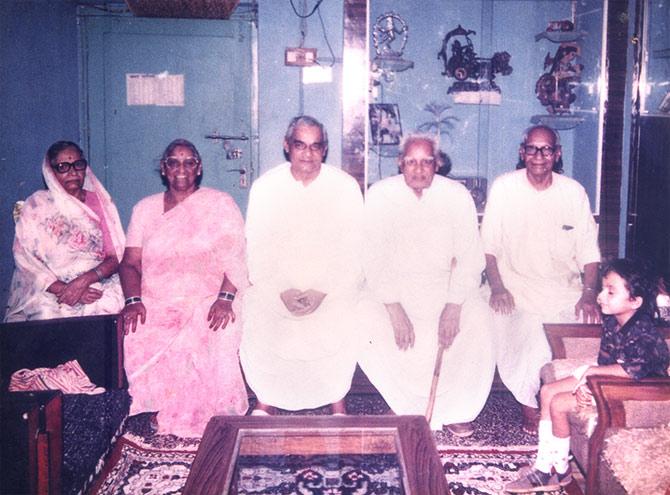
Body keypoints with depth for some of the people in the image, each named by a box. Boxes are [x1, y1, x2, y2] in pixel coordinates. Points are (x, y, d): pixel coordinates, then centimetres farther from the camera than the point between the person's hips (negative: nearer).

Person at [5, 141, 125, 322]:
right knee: (47, 314, -29)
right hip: (49, 291, -1)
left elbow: (117, 257, 4)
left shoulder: (100, 202, 13)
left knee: (106, 306, -28)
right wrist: (63, 290, -15)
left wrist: (85, 279, -14)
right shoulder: (36, 206, 8)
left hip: (98, 285, 1)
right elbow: (25, 261, 0)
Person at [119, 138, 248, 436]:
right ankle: (165, 415, -9)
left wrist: (225, 297, -20)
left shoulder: (220, 204, 7)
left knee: (215, 339, -33)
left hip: (207, 300, -3)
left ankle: (208, 417, -12)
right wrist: (133, 300, -10)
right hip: (155, 303, 3)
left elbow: (236, 257, -3)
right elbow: (130, 262, 10)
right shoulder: (145, 209, 16)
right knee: (139, 338, -27)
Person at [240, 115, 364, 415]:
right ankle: (265, 401, 8)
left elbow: (352, 248, -5)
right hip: (277, 284, 1)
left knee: (337, 330, -18)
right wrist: (281, 291, -14)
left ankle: (338, 402, 3)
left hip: (331, 286, -1)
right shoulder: (265, 187, -1)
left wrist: (323, 291, -15)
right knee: (257, 327, -14)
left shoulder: (345, 187, -4)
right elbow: (257, 247, -3)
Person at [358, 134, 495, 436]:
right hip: (392, 286, 0)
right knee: (364, 323, -25)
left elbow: (470, 258, -6)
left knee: (477, 319, -25)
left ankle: (455, 409, -2)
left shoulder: (457, 196, -5)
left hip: (445, 284, 0)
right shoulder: (380, 195, -8)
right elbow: (374, 260, -10)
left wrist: (453, 307, -18)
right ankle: (410, 407, -5)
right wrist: (395, 311, -19)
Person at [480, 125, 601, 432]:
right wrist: (497, 288, -13)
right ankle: (528, 404, 2)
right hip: (517, 286, -2)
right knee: (527, 333, -26)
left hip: (564, 288, 2)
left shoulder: (574, 192, 5)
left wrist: (589, 293, -9)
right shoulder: (504, 187, -1)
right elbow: (489, 245, 0)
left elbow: (588, 251, 5)